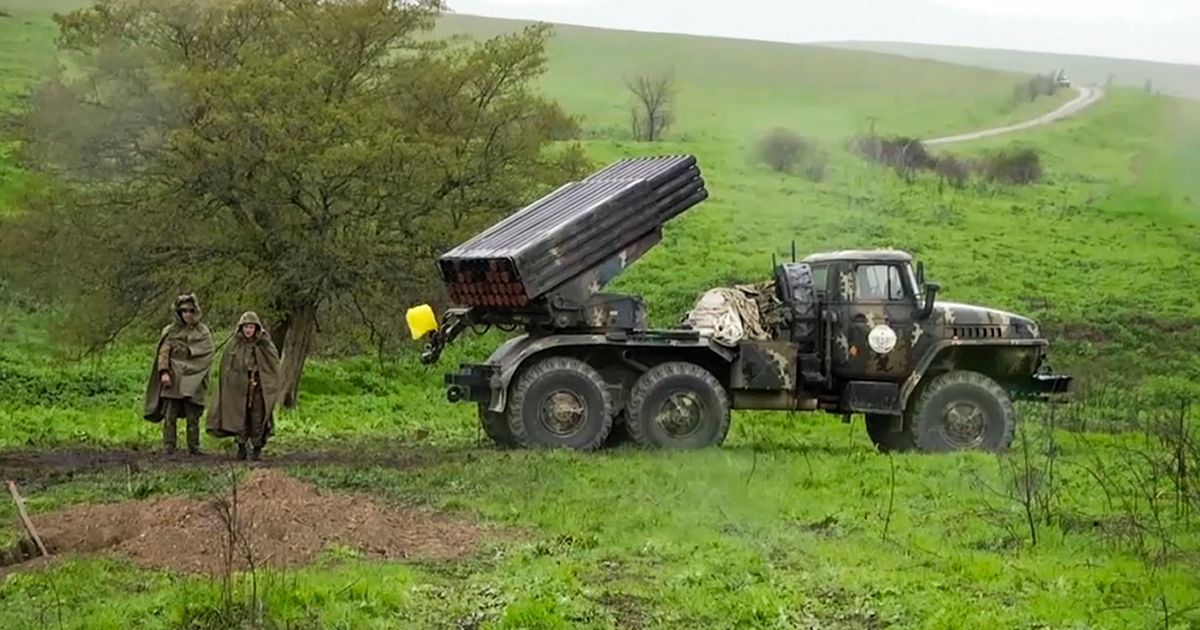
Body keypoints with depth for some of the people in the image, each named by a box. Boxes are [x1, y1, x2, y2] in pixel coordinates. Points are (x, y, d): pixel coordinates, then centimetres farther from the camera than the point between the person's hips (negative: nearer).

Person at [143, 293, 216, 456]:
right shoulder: (171, 331, 7)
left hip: (193, 381, 1)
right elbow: (163, 352, -1)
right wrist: (164, 372, -14)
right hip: (173, 379, -1)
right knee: (170, 415, -5)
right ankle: (168, 447, -3)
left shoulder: (203, 332, 11)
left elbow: (208, 353, 2)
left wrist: (187, 351, -6)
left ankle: (194, 447, 6)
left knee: (193, 416, 0)